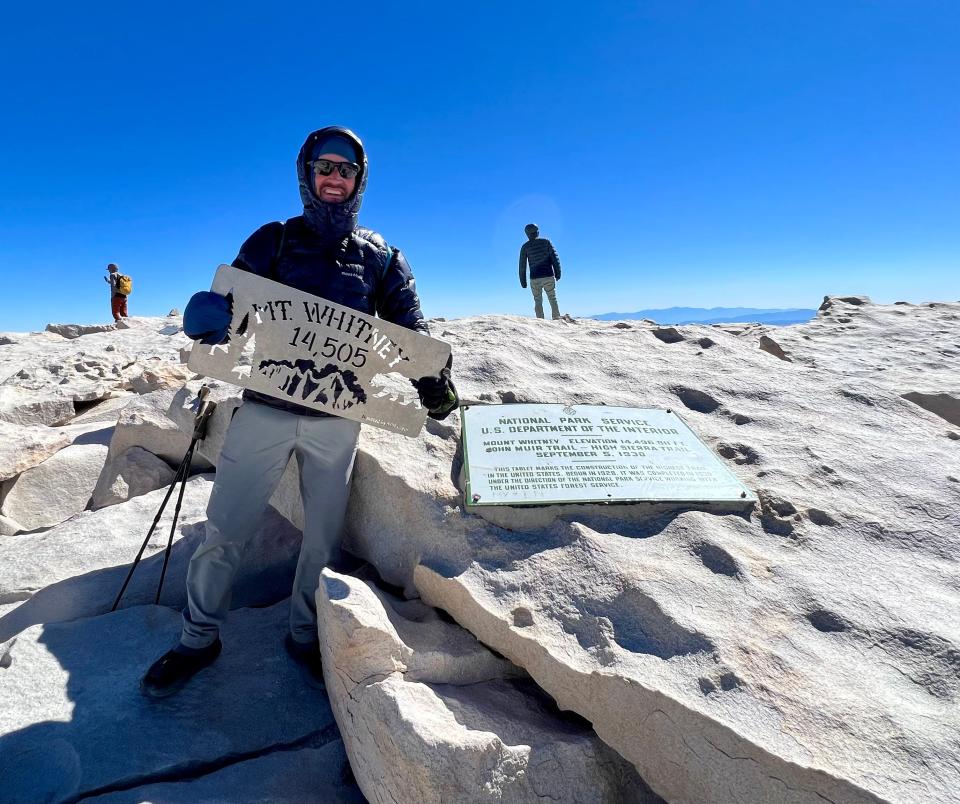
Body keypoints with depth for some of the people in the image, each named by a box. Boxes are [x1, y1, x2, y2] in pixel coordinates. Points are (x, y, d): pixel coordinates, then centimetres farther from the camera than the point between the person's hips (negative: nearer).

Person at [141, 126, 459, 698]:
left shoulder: (379, 256, 9)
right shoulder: (272, 241, 7)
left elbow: (410, 329, 8)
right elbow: (230, 302, 2)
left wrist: (434, 385, -8)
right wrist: (208, 316, -23)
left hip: (338, 419, 1)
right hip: (264, 409, 0)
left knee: (324, 537, 11)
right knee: (225, 528, 5)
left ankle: (305, 636, 32)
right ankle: (199, 638, 28)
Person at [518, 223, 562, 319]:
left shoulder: (525, 247, 3)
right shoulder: (546, 242, 3)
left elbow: (522, 265, 1)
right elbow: (555, 258, 0)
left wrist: (523, 281, 6)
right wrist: (557, 273, 5)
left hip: (535, 279, 0)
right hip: (549, 276, 0)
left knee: (538, 301, 8)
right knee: (553, 299, 9)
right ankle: (557, 320, 5)